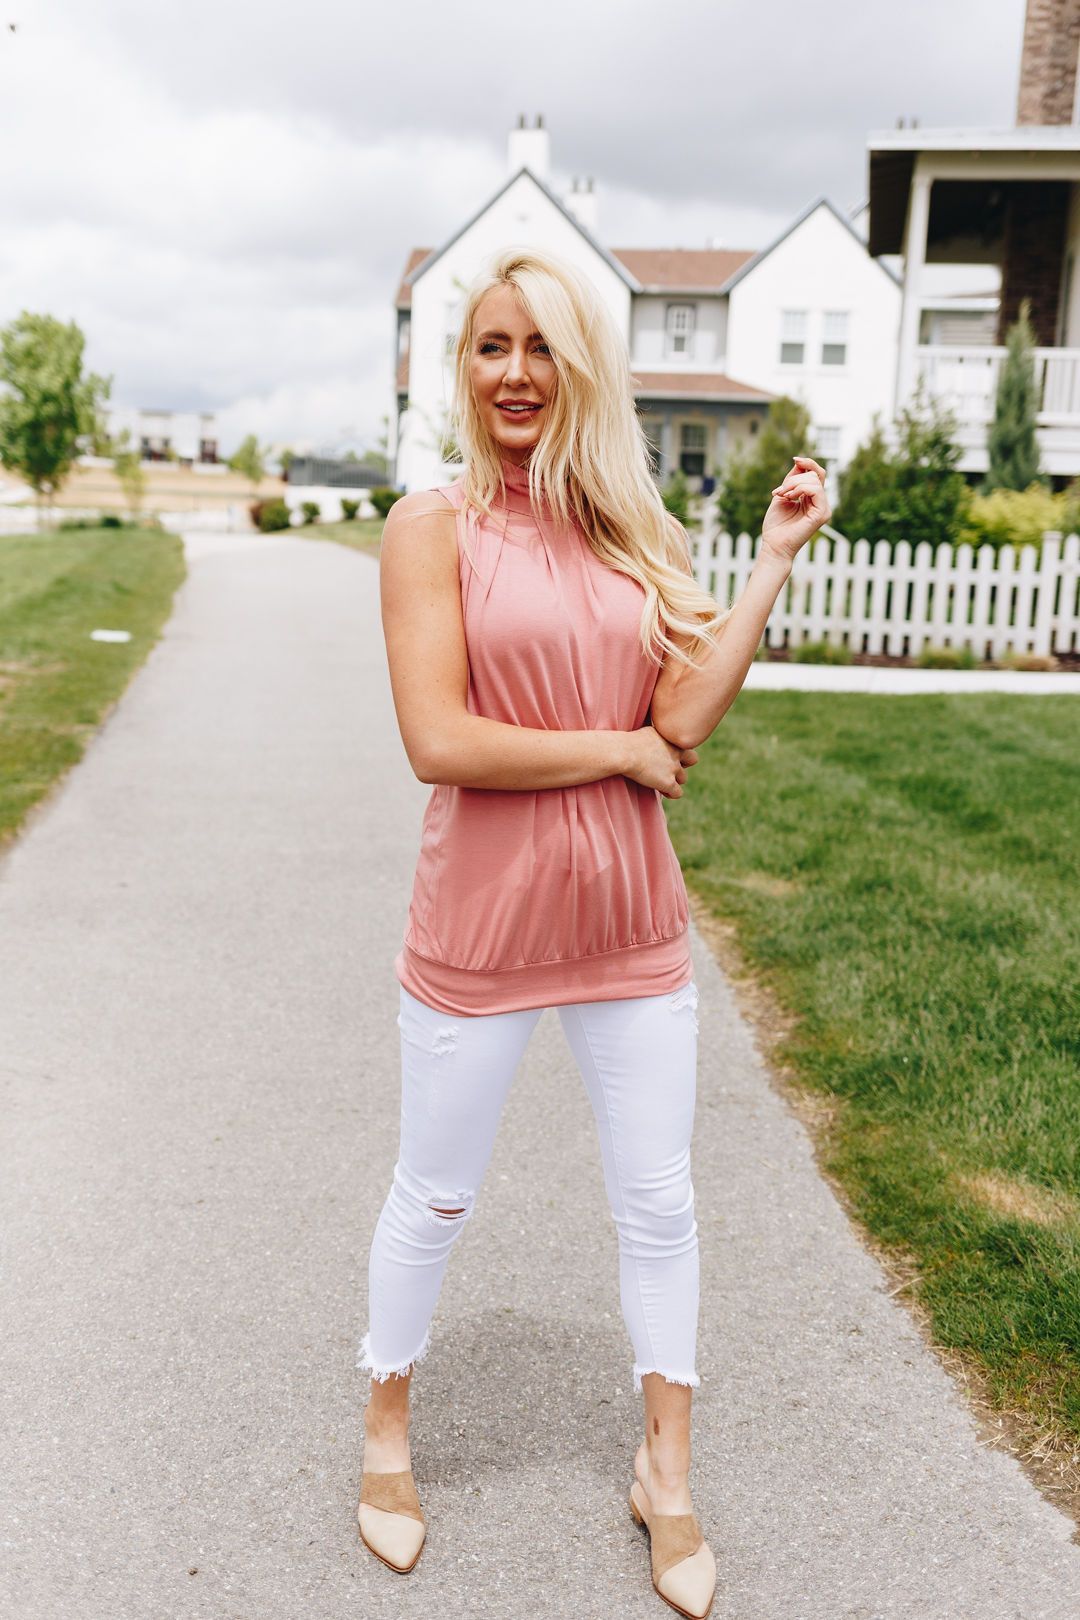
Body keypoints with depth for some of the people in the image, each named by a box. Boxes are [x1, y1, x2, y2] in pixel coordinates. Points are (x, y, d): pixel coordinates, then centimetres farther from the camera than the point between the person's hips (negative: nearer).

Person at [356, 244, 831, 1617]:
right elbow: (440, 742, -18)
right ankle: (387, 1431, 42)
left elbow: (684, 719, -7)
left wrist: (775, 559, -8)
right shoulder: (433, 527, -8)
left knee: (658, 1205, 14)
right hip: (480, 924, -4)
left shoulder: (632, 533, 4)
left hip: (630, 922, 4)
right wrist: (618, 750, -12)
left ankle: (666, 1473, 37)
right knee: (435, 1197, 15)